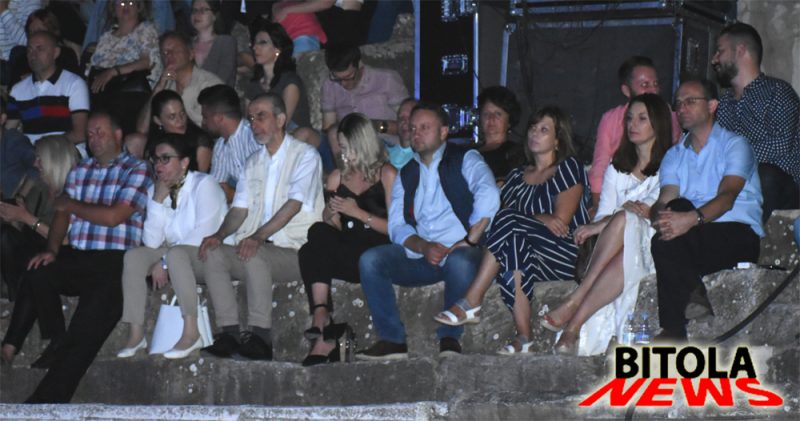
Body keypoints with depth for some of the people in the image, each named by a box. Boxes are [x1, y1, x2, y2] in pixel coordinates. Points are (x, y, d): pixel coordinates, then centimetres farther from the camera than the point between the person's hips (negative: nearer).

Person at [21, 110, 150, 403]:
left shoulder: (136, 170, 1)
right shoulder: (79, 171, 20)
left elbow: (113, 216, -9)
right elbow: (62, 215, 15)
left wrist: (71, 205, 3)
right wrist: (52, 249, -4)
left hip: (114, 261, -5)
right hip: (76, 258, 5)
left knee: (86, 334, -19)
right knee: (36, 277, -25)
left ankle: (48, 398, -17)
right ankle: (57, 339, -3)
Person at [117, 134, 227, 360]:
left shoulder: (204, 184, -10)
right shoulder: (155, 190, 8)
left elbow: (205, 233, -21)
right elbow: (151, 242, -2)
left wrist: (165, 263, -19)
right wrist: (158, 198, -11)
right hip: (175, 256, 7)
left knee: (176, 253, -36)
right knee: (133, 256, -16)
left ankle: (191, 333, -34)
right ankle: (136, 335, -17)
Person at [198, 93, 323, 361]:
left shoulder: (305, 156, -1)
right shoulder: (253, 163, 22)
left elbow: (294, 205, -15)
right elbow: (240, 208, 15)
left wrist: (259, 236, -28)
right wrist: (220, 234, -7)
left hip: (294, 250, -6)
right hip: (257, 246, 6)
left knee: (255, 256, -36)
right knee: (214, 254, -20)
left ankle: (260, 336, -34)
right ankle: (229, 334, -24)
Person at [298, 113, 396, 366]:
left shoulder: (386, 175, 6)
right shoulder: (337, 178, 22)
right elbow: (331, 226, 22)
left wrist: (359, 213, -10)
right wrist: (331, 214, 0)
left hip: (376, 253, -5)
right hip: (344, 253, 5)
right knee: (319, 232, -30)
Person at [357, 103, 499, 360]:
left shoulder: (465, 160, 7)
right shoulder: (406, 174, 21)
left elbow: (488, 197, -13)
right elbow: (397, 225, 9)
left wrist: (469, 242, -19)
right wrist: (424, 247, -11)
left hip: (459, 253, -4)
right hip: (419, 259, 5)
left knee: (459, 261, -39)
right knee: (370, 259, -19)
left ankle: (450, 337, -23)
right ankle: (392, 340, -20)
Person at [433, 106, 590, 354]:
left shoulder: (568, 168, 6)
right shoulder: (517, 177, 22)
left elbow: (561, 220, -6)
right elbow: (501, 210, 6)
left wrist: (525, 219, -7)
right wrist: (540, 219, -8)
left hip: (568, 254, -4)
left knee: (509, 223, -26)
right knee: (514, 246, -30)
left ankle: (471, 303, -28)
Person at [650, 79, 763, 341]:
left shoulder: (734, 145, 6)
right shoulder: (674, 155, 24)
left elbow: (727, 197, -12)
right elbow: (664, 201, 6)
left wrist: (692, 219, -32)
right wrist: (659, 216, -22)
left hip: (739, 234, -4)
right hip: (695, 243, 4)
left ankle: (673, 328, -31)